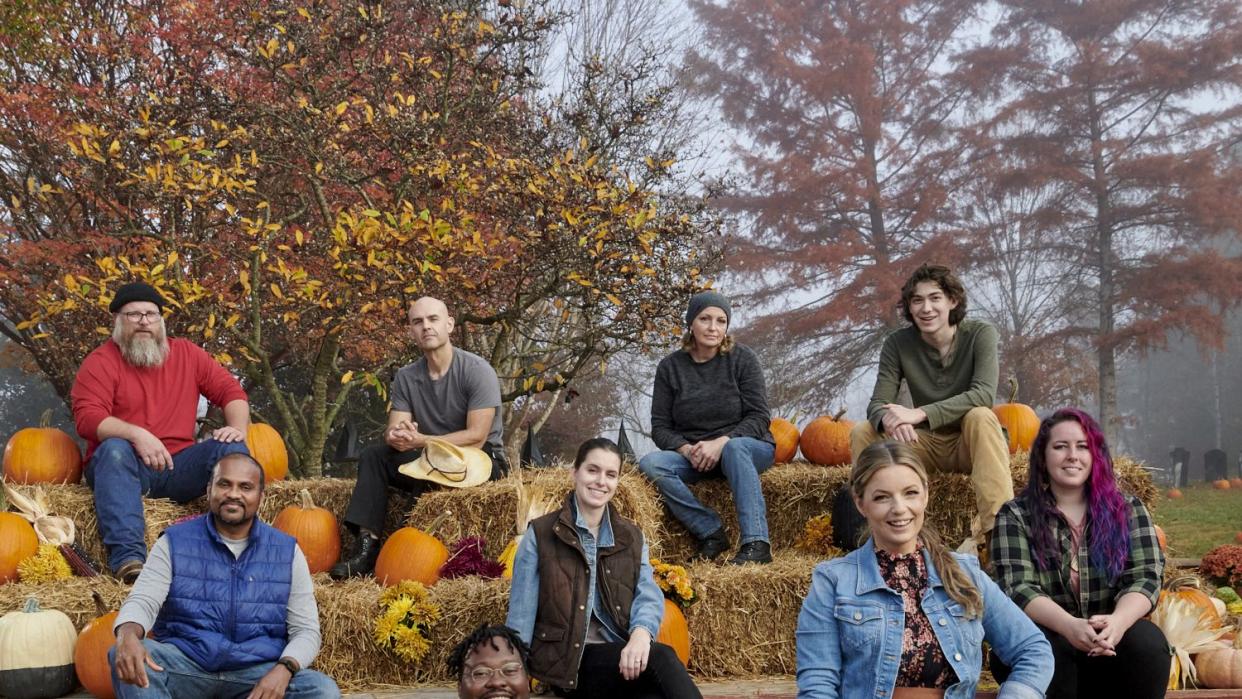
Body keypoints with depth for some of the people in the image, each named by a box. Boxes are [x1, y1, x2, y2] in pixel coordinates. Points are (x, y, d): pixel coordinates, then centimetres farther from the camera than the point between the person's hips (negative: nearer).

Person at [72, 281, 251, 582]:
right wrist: (136, 434, -32)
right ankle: (128, 556, -49)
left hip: (177, 468, 3)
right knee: (114, 449, -35)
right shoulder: (100, 362, -1)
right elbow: (87, 417, -15)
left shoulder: (186, 353, 11)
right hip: (123, 466, -3)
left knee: (232, 448, -19)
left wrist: (238, 427, -12)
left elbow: (230, 390, 10)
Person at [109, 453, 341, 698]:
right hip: (185, 666, 0)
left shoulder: (286, 551, 7)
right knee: (124, 657, -30)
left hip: (257, 673, 1)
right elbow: (142, 600, -7)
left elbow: (306, 630, 4)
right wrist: (128, 635, -32)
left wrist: (284, 669, -19)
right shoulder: (175, 542, 5)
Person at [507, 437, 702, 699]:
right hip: (569, 660, -3)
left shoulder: (631, 537, 17)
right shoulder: (540, 534, 5)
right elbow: (521, 617, 1)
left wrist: (641, 632, -23)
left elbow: (649, 596, 0)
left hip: (622, 655, 3)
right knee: (662, 658, -31)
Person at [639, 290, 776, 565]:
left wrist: (721, 442, -23)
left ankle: (756, 543, -43)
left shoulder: (742, 359, -3)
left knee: (735, 448, -38)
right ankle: (711, 532, -26)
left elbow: (759, 417, -8)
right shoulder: (670, 367, 3)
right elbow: (660, 427, 2)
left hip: (749, 447, -2)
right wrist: (687, 450, -18)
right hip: (692, 456, 3)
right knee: (650, 464, -25)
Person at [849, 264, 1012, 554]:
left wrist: (920, 413, -38)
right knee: (862, 432, -19)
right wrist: (888, 419, -40)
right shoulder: (898, 343, -5)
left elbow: (984, 394, -27)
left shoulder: (980, 334, -12)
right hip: (926, 444, 3)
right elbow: (877, 404, -13)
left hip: (971, 443, -3)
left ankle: (993, 530, -42)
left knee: (980, 416, -35)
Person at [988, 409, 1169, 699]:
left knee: (1146, 642, -30)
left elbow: (1146, 577, -4)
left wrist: (1117, 622, -27)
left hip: (1112, 642, 2)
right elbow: (1017, 588, -10)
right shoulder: (1015, 515, 2)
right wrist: (1071, 626, -30)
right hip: (1047, 637, -1)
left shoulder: (1128, 510, 8)